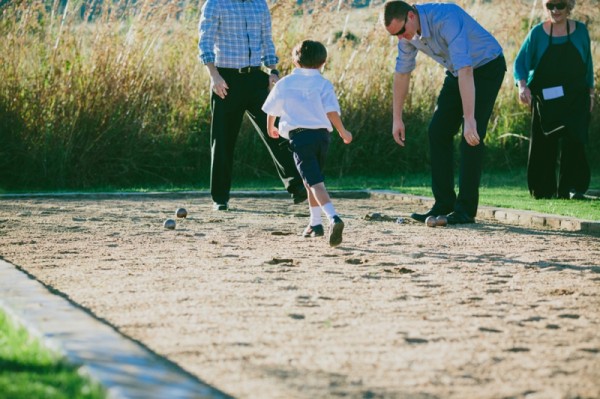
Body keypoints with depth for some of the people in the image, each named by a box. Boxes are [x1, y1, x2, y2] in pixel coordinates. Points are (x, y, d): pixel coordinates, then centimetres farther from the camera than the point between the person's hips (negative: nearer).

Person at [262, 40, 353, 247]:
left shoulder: (284, 83, 10)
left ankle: (333, 218, -35)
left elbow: (271, 110, 18)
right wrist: (343, 132, 6)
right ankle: (315, 223, 24)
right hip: (322, 134, 3)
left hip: (299, 135, -3)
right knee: (311, 179, 23)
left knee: (314, 181, -14)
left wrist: (271, 129, 37)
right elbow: (331, 110, -6)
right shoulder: (323, 84, 6)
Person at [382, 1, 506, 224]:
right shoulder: (407, 32, -11)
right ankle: (444, 204, 5)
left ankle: (466, 209, -11)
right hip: (456, 72, 8)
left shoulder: (447, 19, -36)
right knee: (438, 132, 0)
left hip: (486, 66, -8)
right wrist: (397, 119, 3)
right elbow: (402, 73, 3)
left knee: (472, 137, -16)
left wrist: (469, 120, -47)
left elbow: (465, 71, -43)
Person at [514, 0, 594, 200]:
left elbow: (587, 64, 11)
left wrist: (590, 93, 10)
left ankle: (573, 188, -13)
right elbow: (521, 62, -5)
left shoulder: (580, 31, 3)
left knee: (572, 140, -13)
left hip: (575, 99, 0)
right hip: (546, 99, 0)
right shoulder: (537, 33, -2)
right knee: (543, 145, 4)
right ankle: (543, 189, 15)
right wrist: (522, 85, -23)